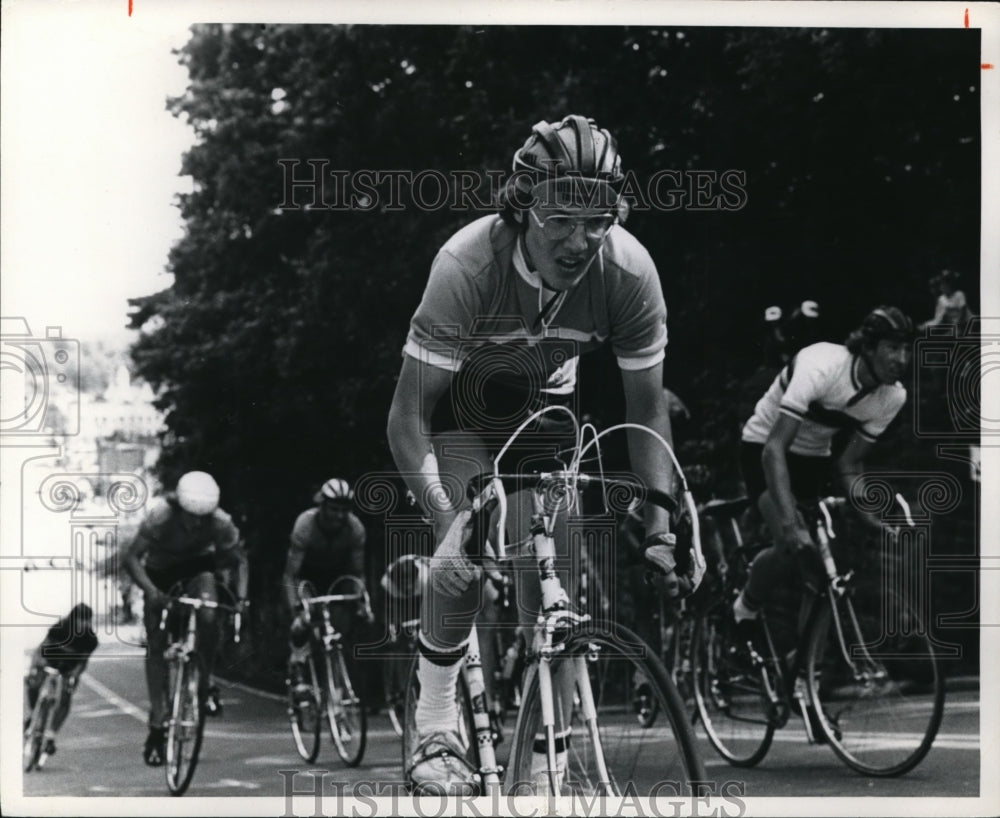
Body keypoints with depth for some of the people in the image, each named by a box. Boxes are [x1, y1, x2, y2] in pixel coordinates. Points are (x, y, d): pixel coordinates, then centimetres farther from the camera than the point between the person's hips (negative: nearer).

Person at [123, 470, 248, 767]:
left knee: (208, 616, -31)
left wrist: (241, 595, -31)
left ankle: (207, 681, -8)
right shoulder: (160, 516, -34)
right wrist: (151, 591, -48)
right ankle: (157, 724, -3)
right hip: (161, 570, 0)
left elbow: (239, 560, -14)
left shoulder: (220, 522, -28)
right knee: (156, 644, -9)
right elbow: (132, 558, -33)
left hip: (198, 565, 0)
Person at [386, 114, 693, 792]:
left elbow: (648, 411, -16)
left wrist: (660, 529, -23)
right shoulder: (468, 264, -38)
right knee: (464, 558, -25)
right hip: (459, 400, -3)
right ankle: (436, 735, -7)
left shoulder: (629, 270, -29)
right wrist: (448, 518, -47)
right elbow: (408, 416, -34)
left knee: (552, 585, -6)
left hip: (544, 408, 3)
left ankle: (545, 760, 7)